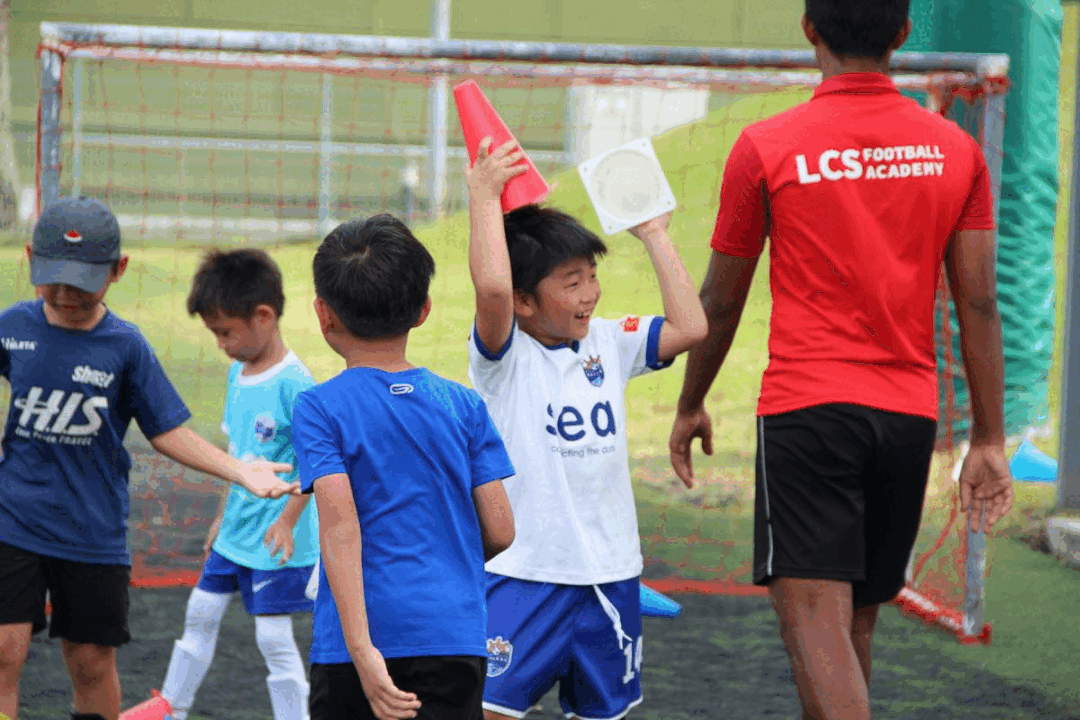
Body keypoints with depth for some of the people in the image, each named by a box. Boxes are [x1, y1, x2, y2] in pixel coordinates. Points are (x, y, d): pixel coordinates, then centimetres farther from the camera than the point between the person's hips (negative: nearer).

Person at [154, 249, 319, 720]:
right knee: (200, 614, 17)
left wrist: (287, 520, -23)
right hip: (235, 534, 9)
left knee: (274, 636, -5)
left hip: (278, 539, -9)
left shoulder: (292, 383, -20)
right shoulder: (238, 373, 7)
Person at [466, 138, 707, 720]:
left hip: (610, 573, 5)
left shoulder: (610, 343, 8)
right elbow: (491, 288, -28)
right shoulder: (502, 356, -9)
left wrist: (654, 235, 4)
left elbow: (690, 327, -1)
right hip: (524, 570, -5)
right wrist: (484, 198, -19)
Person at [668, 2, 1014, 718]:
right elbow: (980, 304, 3)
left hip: (806, 410, -4)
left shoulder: (766, 148, -4)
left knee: (816, 619, -10)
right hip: (909, 416, 4)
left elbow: (721, 301, 5)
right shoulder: (956, 150, 4)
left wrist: (691, 405, 20)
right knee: (855, 625, 16)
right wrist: (990, 440, 8)